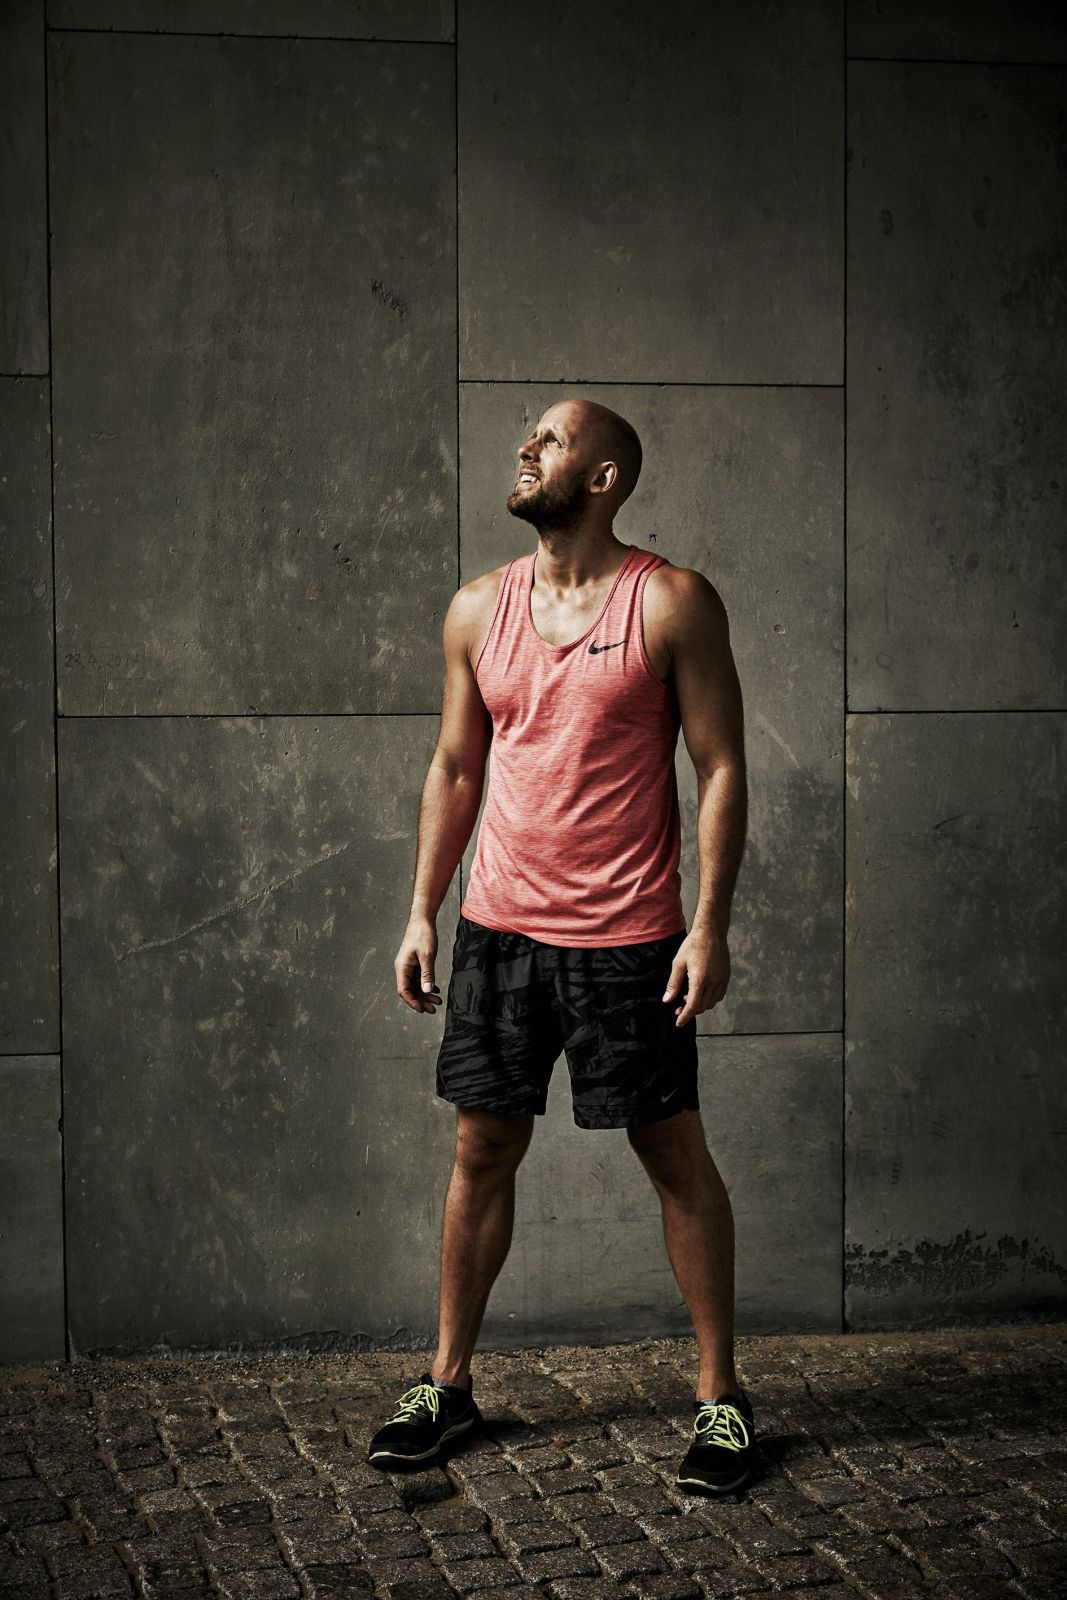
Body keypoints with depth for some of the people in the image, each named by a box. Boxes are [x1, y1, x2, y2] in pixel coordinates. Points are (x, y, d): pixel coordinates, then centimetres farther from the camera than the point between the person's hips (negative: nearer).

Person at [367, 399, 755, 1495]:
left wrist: (711, 923, -13)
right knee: (482, 1148, 10)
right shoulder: (478, 610, 7)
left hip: (628, 936, -4)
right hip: (499, 929, 4)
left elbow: (721, 768, -7)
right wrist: (422, 912, 9)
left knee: (675, 1156, 4)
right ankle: (448, 1382, 23)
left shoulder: (672, 603, -6)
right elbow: (454, 768, 13)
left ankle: (720, 1393, 17)